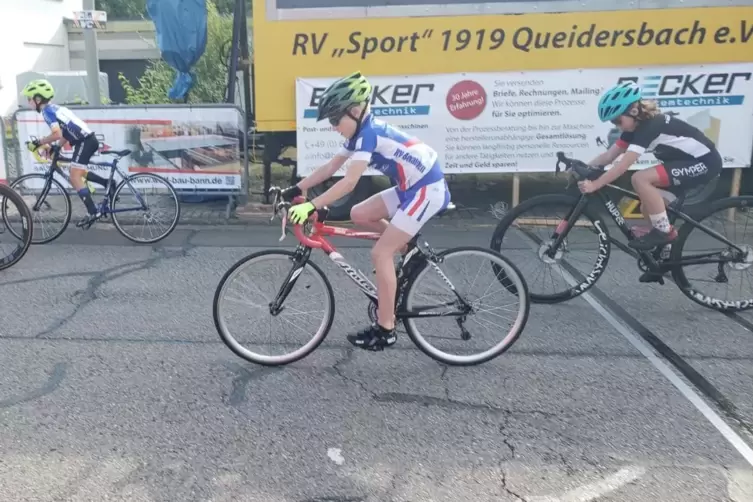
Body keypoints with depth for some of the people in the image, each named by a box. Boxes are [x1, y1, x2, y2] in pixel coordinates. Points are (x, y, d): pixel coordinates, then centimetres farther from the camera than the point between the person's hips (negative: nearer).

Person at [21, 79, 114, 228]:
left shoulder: (47, 111, -7)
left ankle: (92, 212, -13)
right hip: (89, 139, 9)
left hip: (84, 141, -9)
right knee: (77, 173, 21)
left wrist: (38, 143, -11)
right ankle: (107, 183, 18)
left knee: (75, 177, -8)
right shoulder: (54, 108, 20)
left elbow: (57, 134, -21)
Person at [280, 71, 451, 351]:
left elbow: (349, 183, -28)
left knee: (380, 253, -10)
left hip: (428, 189, -9)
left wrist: (310, 207, -30)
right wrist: (294, 190, 7)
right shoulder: (361, 133, 8)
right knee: (359, 215, 7)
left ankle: (385, 330, -1)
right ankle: (409, 250, 18)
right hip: (412, 187, 9)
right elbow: (330, 168, 10)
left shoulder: (369, 133, -20)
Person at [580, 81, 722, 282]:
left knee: (640, 179, -26)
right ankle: (667, 254, 22)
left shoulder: (650, 126, -25)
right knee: (648, 207, 7)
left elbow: (623, 165, -33)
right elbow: (609, 155, -1)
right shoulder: (636, 125, 2)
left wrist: (594, 185, -36)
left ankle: (664, 231, -12)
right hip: (688, 161, 10)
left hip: (704, 162, -10)